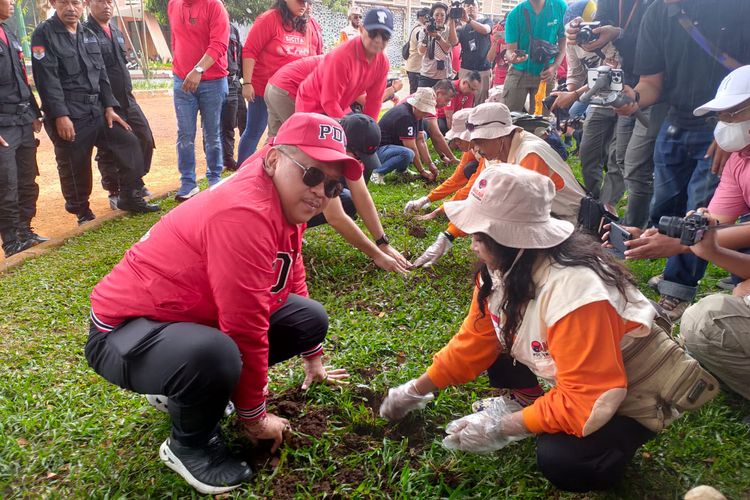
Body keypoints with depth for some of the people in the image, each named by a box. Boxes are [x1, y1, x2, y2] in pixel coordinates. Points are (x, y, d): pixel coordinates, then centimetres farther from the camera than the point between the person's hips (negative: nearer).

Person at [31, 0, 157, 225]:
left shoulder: (88, 35, 14)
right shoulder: (44, 34, -6)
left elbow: (101, 74, 14)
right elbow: (47, 79, -14)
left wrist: (109, 107, 7)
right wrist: (60, 116, -20)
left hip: (97, 111, 7)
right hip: (68, 117, -6)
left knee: (129, 143, 4)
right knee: (75, 168, 1)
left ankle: (130, 198, 15)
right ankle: (82, 213, 19)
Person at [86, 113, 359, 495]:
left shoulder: (286, 202, -1)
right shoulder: (244, 213, -31)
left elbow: (292, 280, 13)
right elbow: (248, 331, -28)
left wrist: (312, 359, 22)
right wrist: (255, 417, -14)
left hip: (198, 316, 9)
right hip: (126, 330, -9)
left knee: (311, 318, 3)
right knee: (216, 354, -41)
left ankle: (188, 390, 14)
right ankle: (188, 445, -4)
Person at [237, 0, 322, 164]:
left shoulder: (309, 26, 6)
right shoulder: (269, 19, -10)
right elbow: (249, 51, -12)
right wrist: (247, 83, -17)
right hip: (264, 89, -5)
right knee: (253, 133, 2)